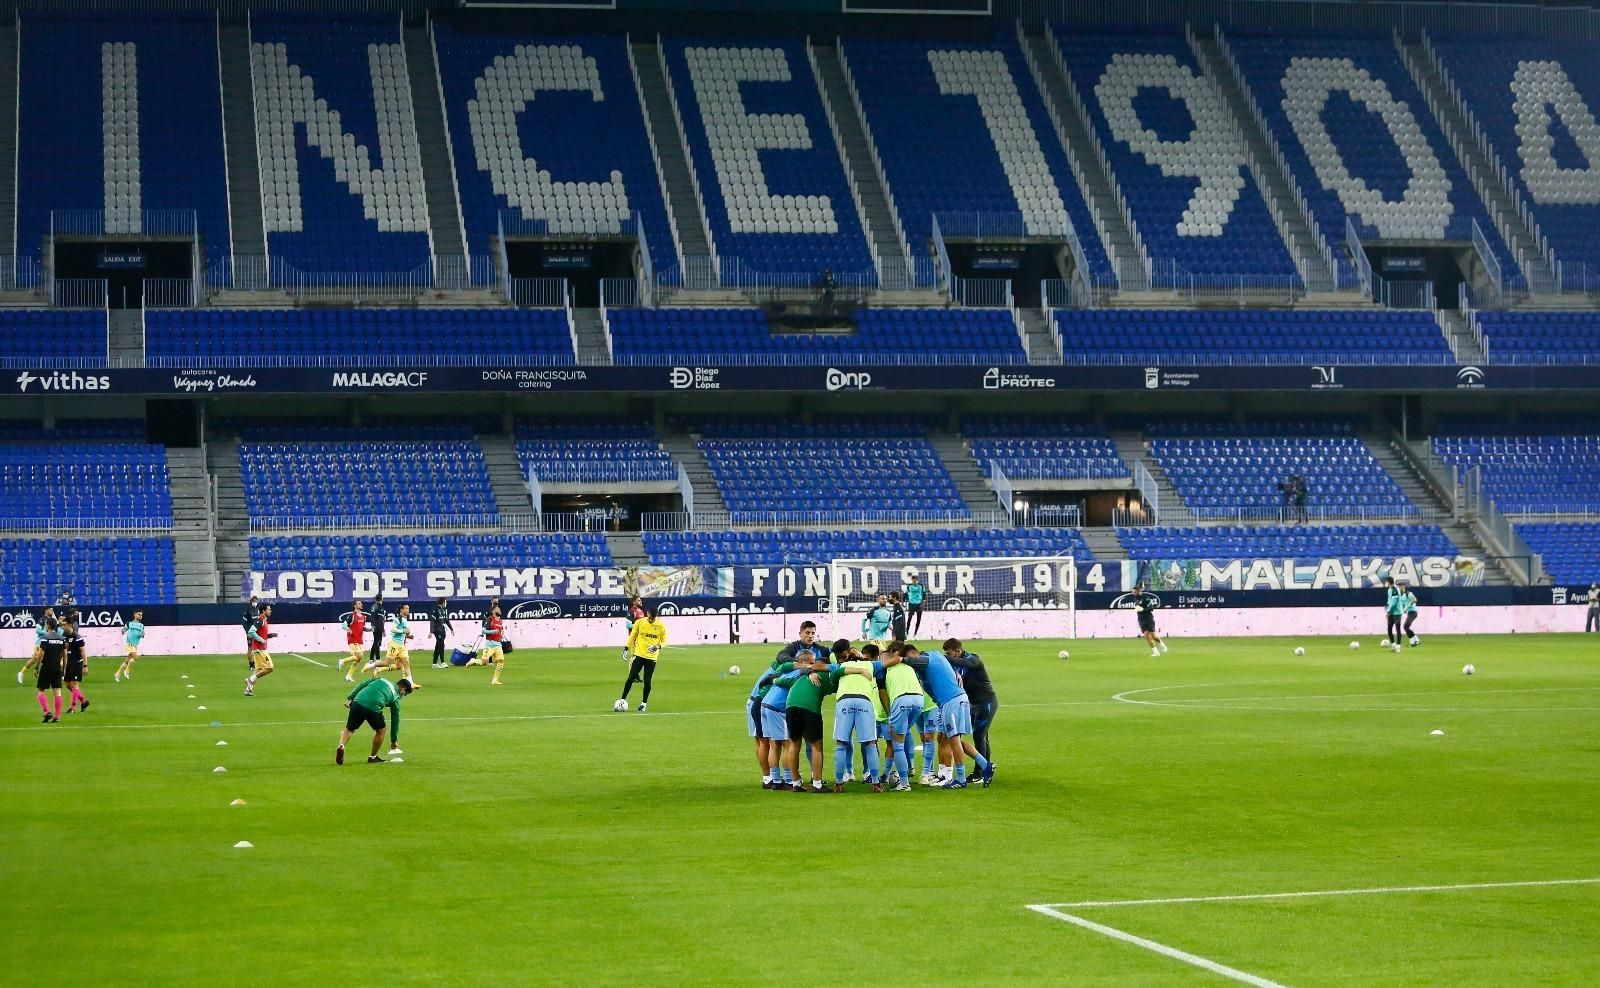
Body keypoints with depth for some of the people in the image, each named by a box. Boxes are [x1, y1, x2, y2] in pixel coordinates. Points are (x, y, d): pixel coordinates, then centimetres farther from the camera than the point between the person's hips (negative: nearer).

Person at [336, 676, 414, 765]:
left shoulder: (381, 680, 29)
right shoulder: (395, 698, 18)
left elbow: (361, 686, 17)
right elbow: (395, 719, 22)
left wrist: (350, 698, 15)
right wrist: (394, 741, 29)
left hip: (357, 702, 4)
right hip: (373, 708, -4)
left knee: (349, 729, 20)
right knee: (381, 730, 22)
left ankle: (341, 746, -8)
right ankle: (373, 757, 28)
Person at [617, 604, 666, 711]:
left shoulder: (661, 626, -4)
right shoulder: (639, 622, -3)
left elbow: (664, 641, 3)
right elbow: (632, 636, 7)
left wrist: (658, 646, -18)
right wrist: (627, 649, 4)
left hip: (652, 657, 0)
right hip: (639, 655, 0)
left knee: (647, 681, -1)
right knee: (631, 678, -4)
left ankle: (644, 703, 15)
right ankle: (622, 701, 4)